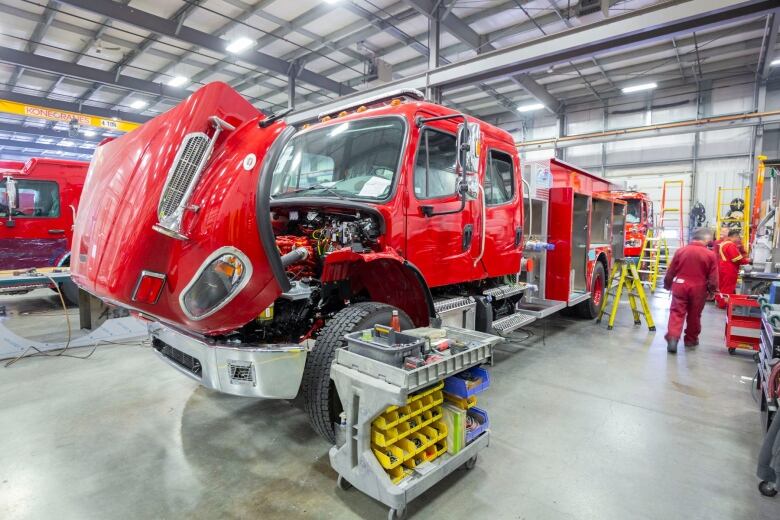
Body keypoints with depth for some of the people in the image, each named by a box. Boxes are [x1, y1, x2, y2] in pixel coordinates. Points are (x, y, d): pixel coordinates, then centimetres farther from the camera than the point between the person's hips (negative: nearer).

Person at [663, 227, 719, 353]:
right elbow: (713, 278, -3)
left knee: (676, 313, 2)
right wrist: (712, 289, 15)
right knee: (694, 315, 14)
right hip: (698, 289, 0)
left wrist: (667, 285, 20)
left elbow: (670, 272, 5)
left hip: (680, 286, 1)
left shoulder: (680, 251, -2)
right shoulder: (711, 255, -6)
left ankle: (672, 338, -12)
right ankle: (691, 339, 28)